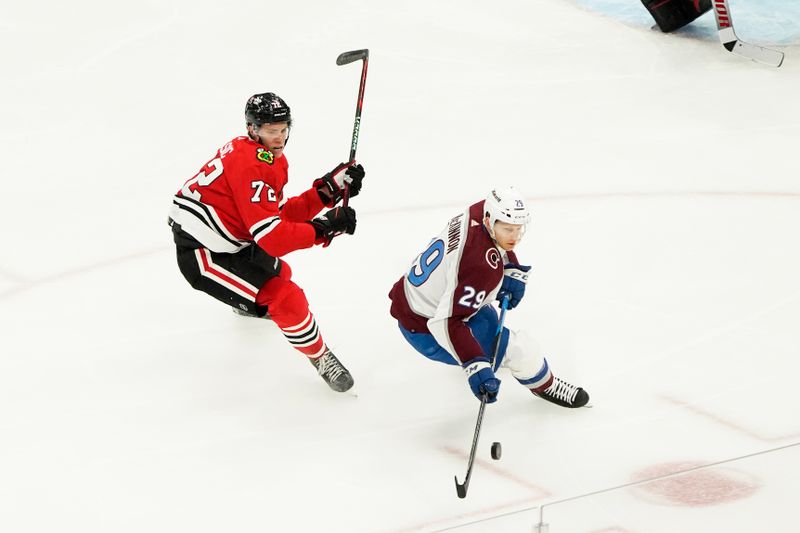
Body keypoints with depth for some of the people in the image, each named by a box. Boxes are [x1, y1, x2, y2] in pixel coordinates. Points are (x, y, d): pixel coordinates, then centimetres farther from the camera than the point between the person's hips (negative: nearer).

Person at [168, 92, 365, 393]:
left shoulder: (271, 158, 7)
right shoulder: (252, 166, -25)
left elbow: (282, 214, 6)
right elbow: (273, 237, -28)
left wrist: (328, 190, -1)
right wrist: (325, 228, -23)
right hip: (202, 255, -11)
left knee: (278, 272, 33)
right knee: (285, 298, -17)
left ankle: (247, 304, 64)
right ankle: (319, 357, 5)